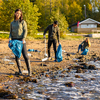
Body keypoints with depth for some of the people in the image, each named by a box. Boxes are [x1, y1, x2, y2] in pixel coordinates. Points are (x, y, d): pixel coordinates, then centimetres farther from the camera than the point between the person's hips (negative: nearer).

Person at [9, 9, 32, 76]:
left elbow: (25, 31, -6)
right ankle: (19, 70, 14)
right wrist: (10, 38, -6)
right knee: (17, 56, 3)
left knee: (25, 55, -10)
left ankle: (29, 71, -7)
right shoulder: (12, 23, 13)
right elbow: (11, 33, 14)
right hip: (14, 40, 4)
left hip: (21, 40, -4)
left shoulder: (23, 22, 1)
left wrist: (23, 39, -20)